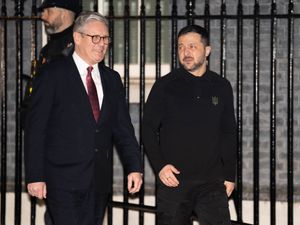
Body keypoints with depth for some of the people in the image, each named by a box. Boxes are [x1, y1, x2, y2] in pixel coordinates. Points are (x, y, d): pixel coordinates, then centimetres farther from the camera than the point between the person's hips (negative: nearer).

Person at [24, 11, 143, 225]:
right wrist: (35, 176, -10)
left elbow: (123, 127, 13)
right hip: (64, 180, -5)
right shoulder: (53, 74, -2)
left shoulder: (112, 78, 14)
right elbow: (35, 127, -5)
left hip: (100, 181, 5)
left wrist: (134, 167, 0)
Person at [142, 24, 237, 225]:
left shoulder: (221, 87, 8)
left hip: (212, 181, 1)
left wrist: (230, 175, 9)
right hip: (173, 179, -1)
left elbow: (229, 133, 12)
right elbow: (148, 129, 3)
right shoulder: (165, 86, 2)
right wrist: (160, 166, -8)